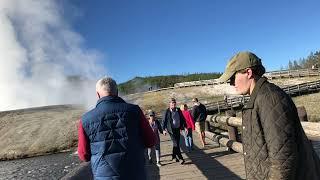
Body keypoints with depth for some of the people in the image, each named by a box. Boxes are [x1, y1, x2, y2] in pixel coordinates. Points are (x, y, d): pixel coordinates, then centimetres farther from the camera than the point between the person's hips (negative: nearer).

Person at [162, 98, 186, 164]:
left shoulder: (178, 110, 4)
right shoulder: (167, 111, -9)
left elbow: (182, 119, 11)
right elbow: (164, 121, -4)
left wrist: (184, 126, 6)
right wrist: (164, 129, -7)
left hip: (177, 129, 5)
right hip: (171, 130, -5)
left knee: (176, 143, 14)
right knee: (176, 144, -7)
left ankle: (174, 156, 31)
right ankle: (180, 158, 0)